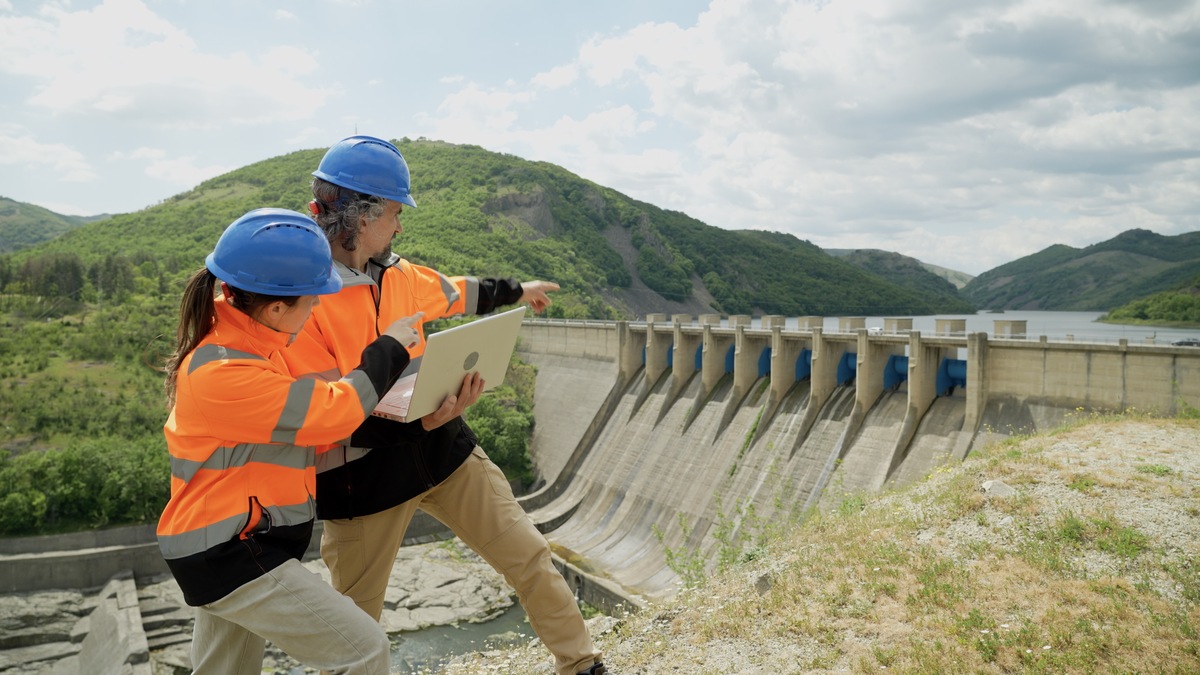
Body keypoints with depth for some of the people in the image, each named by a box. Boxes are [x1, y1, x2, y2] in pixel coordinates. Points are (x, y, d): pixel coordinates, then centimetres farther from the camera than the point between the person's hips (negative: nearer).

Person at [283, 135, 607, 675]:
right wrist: (416, 422, -32)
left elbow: (454, 292, 25)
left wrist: (515, 291, 38)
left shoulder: (395, 273, 4)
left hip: (442, 449, 6)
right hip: (363, 477, -6)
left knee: (529, 557, 9)